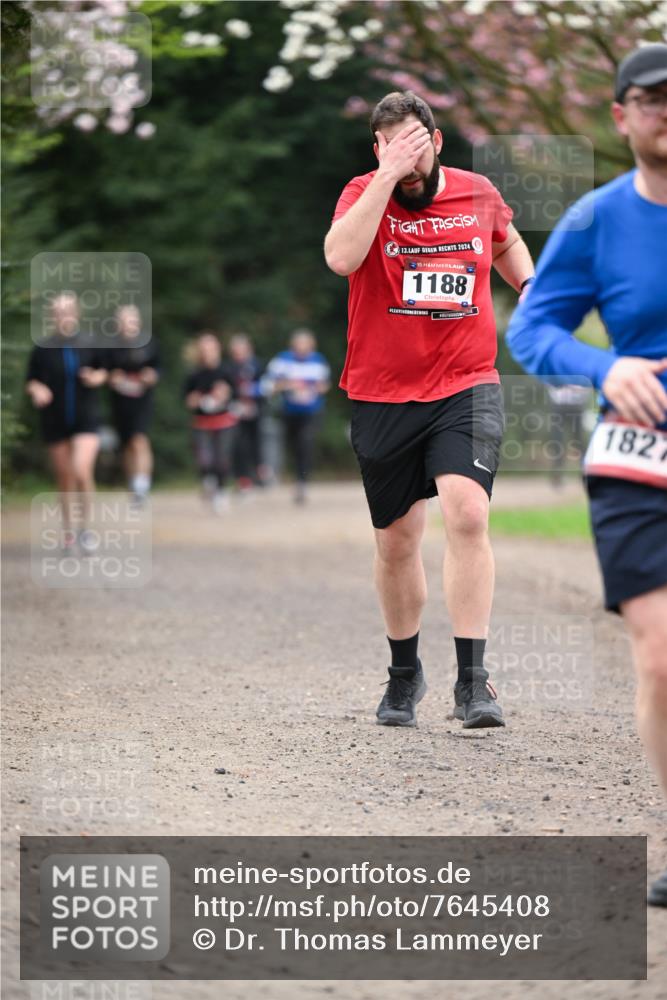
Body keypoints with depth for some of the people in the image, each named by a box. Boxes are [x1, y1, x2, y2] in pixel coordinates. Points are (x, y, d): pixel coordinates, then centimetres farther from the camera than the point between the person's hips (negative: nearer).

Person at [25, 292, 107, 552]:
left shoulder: (90, 344, -5)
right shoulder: (43, 349, -6)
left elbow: (102, 370, 11)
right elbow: (31, 381, 3)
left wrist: (97, 378, -11)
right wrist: (37, 390, -19)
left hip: (86, 420, -1)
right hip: (55, 422, 1)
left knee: (82, 471, -18)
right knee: (64, 477, 8)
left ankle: (84, 526, 2)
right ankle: (68, 529, 26)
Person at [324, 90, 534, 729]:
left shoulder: (479, 193, 4)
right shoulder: (364, 194, -4)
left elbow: (506, 242, 28)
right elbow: (341, 258, -26)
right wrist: (388, 174, -26)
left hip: (466, 387, 0)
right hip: (383, 395, 0)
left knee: (467, 514, -20)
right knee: (395, 541, 10)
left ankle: (472, 682, -17)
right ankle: (404, 673, 32)